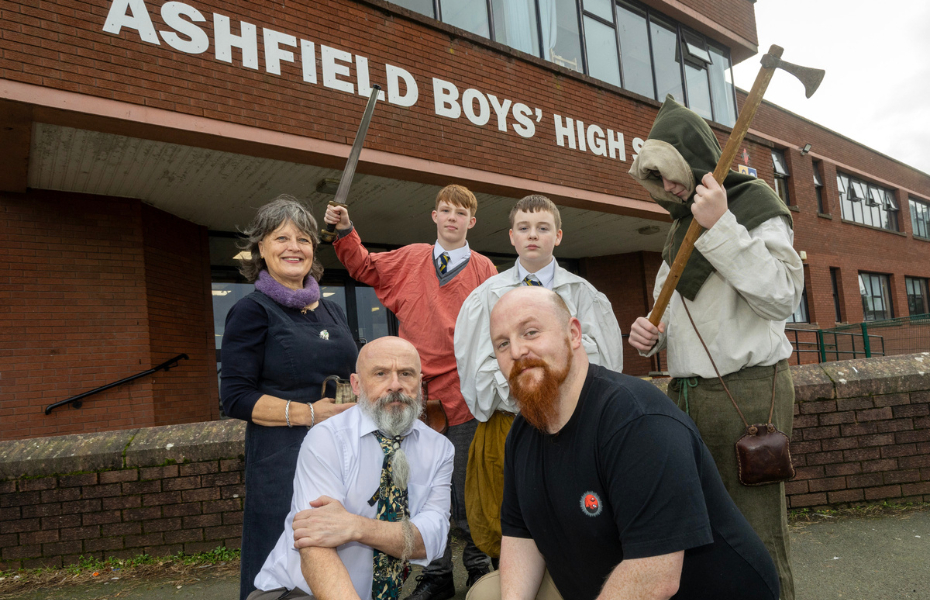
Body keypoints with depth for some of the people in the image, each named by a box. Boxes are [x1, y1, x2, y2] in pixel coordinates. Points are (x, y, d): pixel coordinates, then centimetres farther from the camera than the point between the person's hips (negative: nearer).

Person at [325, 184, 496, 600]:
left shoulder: (484, 270, 3)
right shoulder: (409, 259, 9)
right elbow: (364, 267, 22)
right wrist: (346, 231, 7)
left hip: (463, 394, -2)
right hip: (418, 394, 3)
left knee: (467, 488, 6)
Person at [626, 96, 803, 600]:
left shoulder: (754, 203, -1)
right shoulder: (680, 228, 20)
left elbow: (783, 297, -15)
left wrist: (721, 227, -19)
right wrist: (651, 335, 4)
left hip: (746, 391, -7)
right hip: (685, 394, 7)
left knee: (756, 539, -3)